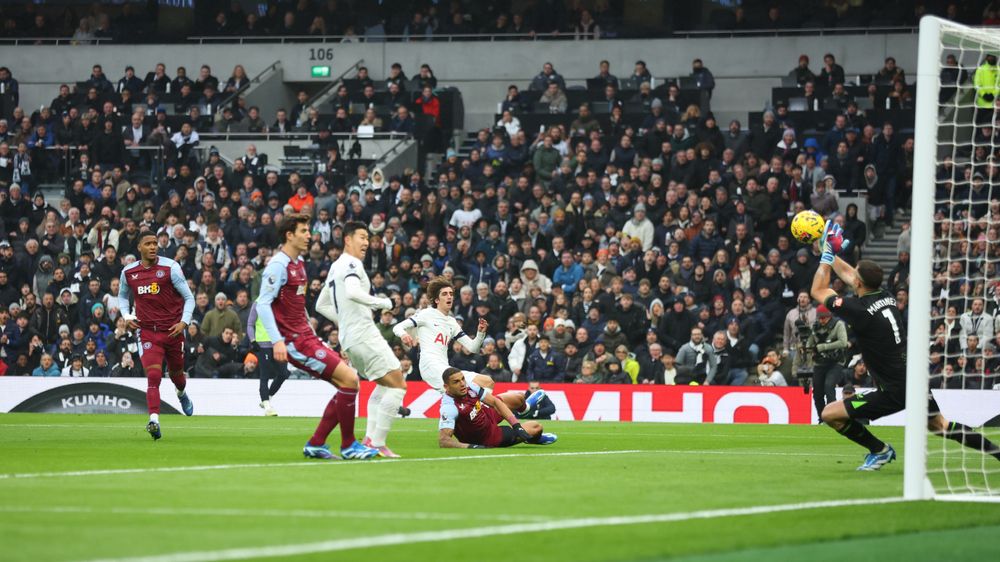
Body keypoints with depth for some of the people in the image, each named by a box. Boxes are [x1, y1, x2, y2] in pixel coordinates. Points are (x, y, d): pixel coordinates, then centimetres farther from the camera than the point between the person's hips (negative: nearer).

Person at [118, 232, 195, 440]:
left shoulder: (170, 267, -8)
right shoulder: (128, 272, 2)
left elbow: (189, 298, -2)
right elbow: (123, 296, 22)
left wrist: (184, 322, -15)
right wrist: (127, 316, 3)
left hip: (173, 330, 0)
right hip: (147, 331, 0)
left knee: (176, 374, 17)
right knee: (153, 376, -18)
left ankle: (182, 393, 54)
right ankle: (154, 420, -27)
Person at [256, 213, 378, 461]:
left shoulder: (299, 263, 15)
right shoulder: (278, 265, -13)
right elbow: (263, 304, -20)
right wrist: (277, 341, -28)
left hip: (306, 337, 10)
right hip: (294, 342, -10)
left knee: (347, 383, 7)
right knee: (349, 379, -15)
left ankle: (315, 444, 9)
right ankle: (348, 445, -4)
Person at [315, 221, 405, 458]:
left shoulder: (335, 267, 20)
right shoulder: (352, 264, -10)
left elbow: (321, 305, 27)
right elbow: (352, 292, -31)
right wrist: (384, 303, -21)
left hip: (348, 338, 10)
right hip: (364, 335, -10)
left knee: (385, 384, 24)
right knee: (398, 384, -8)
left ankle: (369, 438, 13)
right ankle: (377, 444, -12)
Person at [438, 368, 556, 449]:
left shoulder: (470, 387, -19)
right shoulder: (449, 407, -39)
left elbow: (495, 402, -11)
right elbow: (443, 440, -43)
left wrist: (516, 425, -19)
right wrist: (469, 446, -54)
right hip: (486, 438, -6)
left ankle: (523, 408, 57)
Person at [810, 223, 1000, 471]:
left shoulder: (860, 310, -19)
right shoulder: (886, 296, 3)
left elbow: (818, 291, -5)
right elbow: (846, 273, 21)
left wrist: (826, 255, 2)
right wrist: (828, 251, 24)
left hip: (895, 392, -8)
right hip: (916, 377, 8)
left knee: (830, 414, -3)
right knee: (939, 425, 28)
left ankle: (880, 450, 10)